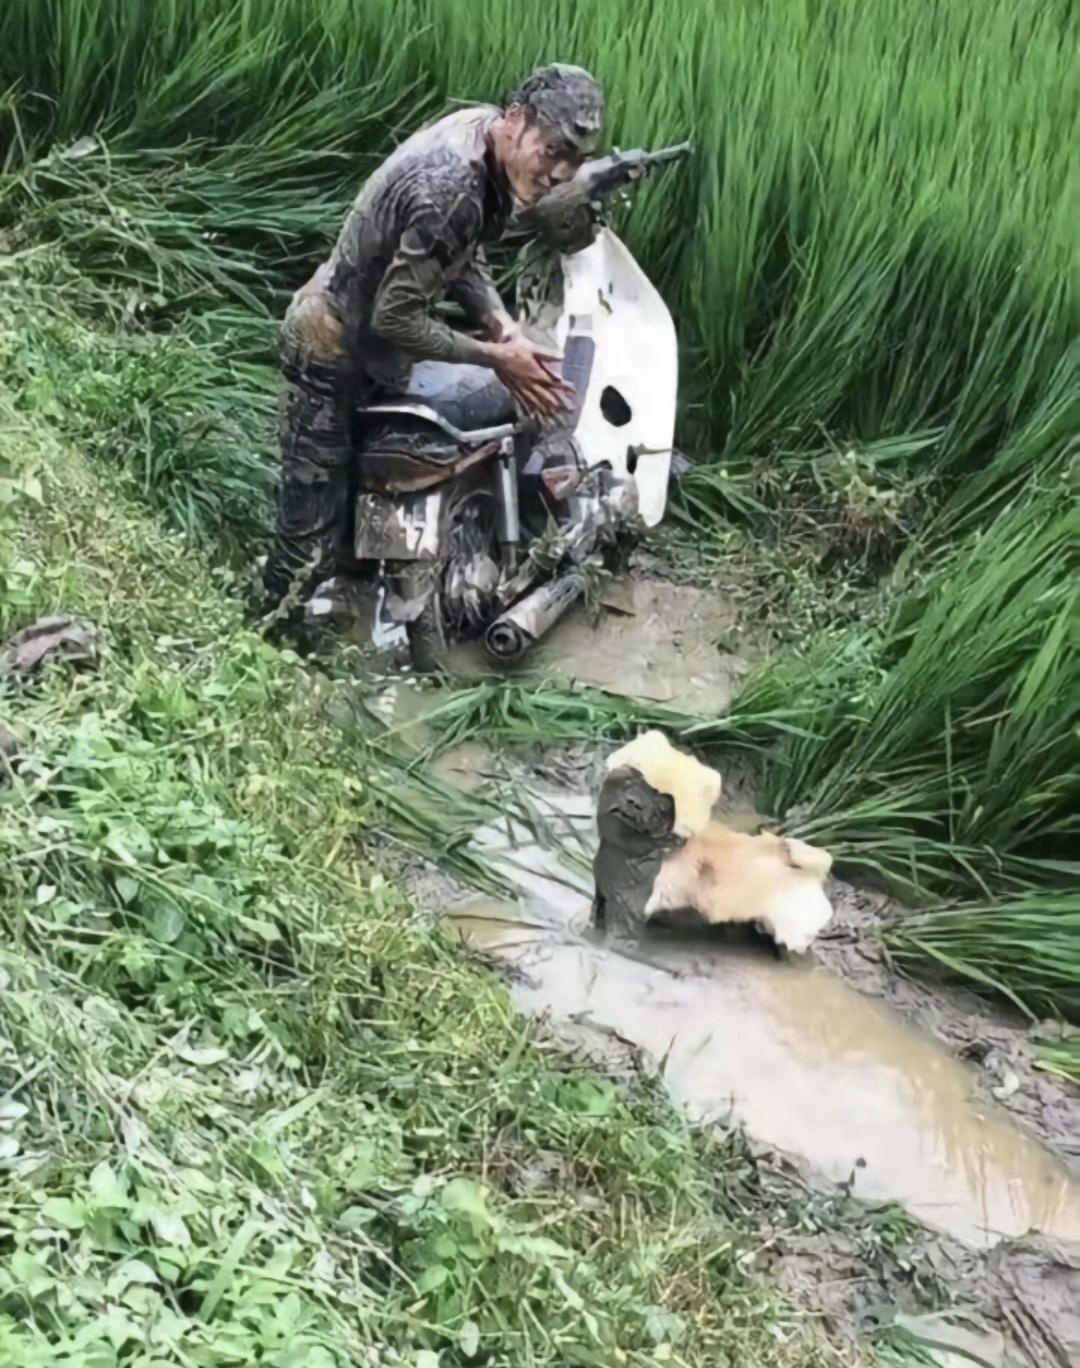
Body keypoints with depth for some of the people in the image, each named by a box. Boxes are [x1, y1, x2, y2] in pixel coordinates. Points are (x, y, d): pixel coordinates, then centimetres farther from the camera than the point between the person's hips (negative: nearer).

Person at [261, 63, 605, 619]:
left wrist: (504, 327, -11)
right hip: (335, 354, -9)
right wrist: (495, 357, -20)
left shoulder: (482, 128, -6)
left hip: (368, 342, 10)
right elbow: (396, 318, -28)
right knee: (314, 533, -2)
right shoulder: (451, 190, -35)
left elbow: (463, 255, 5)